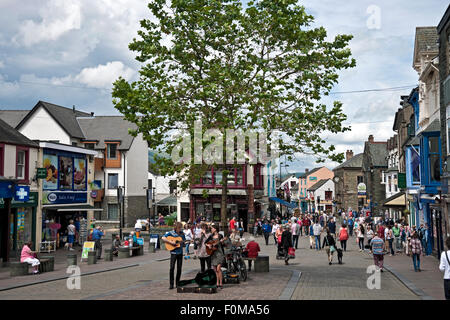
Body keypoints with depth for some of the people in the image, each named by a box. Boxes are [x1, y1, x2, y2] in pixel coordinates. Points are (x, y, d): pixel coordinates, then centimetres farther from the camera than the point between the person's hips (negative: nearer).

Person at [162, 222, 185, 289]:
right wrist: (171, 242, -21)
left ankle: (177, 283, 18)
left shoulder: (182, 233, 8)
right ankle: (171, 284, -4)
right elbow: (163, 238, -14)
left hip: (180, 252, 4)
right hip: (173, 252, -4)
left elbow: (184, 241, 17)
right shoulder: (171, 233, -5)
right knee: (172, 268, -9)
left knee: (179, 268, 7)